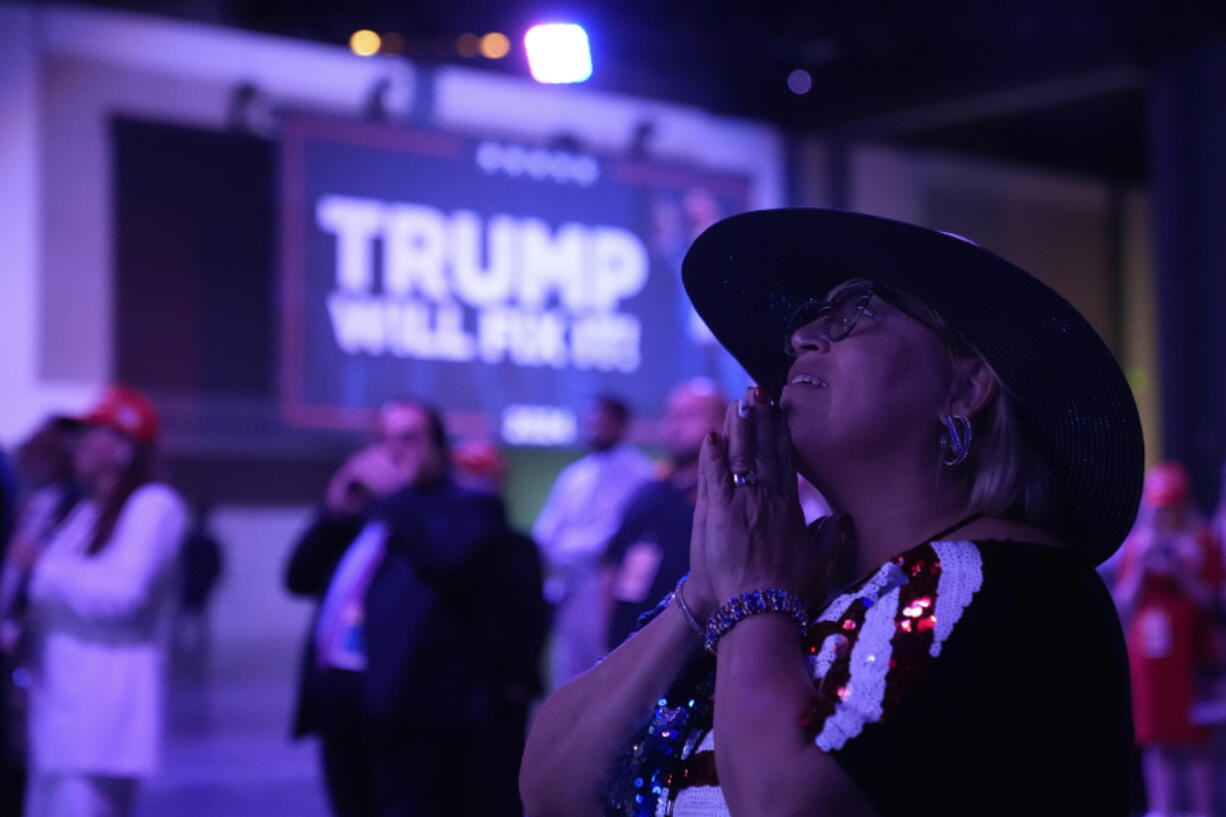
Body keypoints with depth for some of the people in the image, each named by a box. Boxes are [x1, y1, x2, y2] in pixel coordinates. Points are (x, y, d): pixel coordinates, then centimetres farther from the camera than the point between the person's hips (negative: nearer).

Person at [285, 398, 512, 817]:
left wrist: (395, 494, -9)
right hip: (340, 703, 8)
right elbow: (300, 578, 18)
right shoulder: (360, 512, 22)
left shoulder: (470, 505, 2)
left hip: (412, 708, -7)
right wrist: (334, 512, 5)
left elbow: (448, 555, -19)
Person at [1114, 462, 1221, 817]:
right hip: (1147, 653, 2)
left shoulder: (1202, 542, 4)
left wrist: (1182, 575, -13)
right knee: (1156, 740, 2)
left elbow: (1211, 600, -1)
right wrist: (1139, 569, -6)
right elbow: (1124, 604, 7)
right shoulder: (1137, 544, 10)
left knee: (1194, 741, -3)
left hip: (1190, 653, -2)